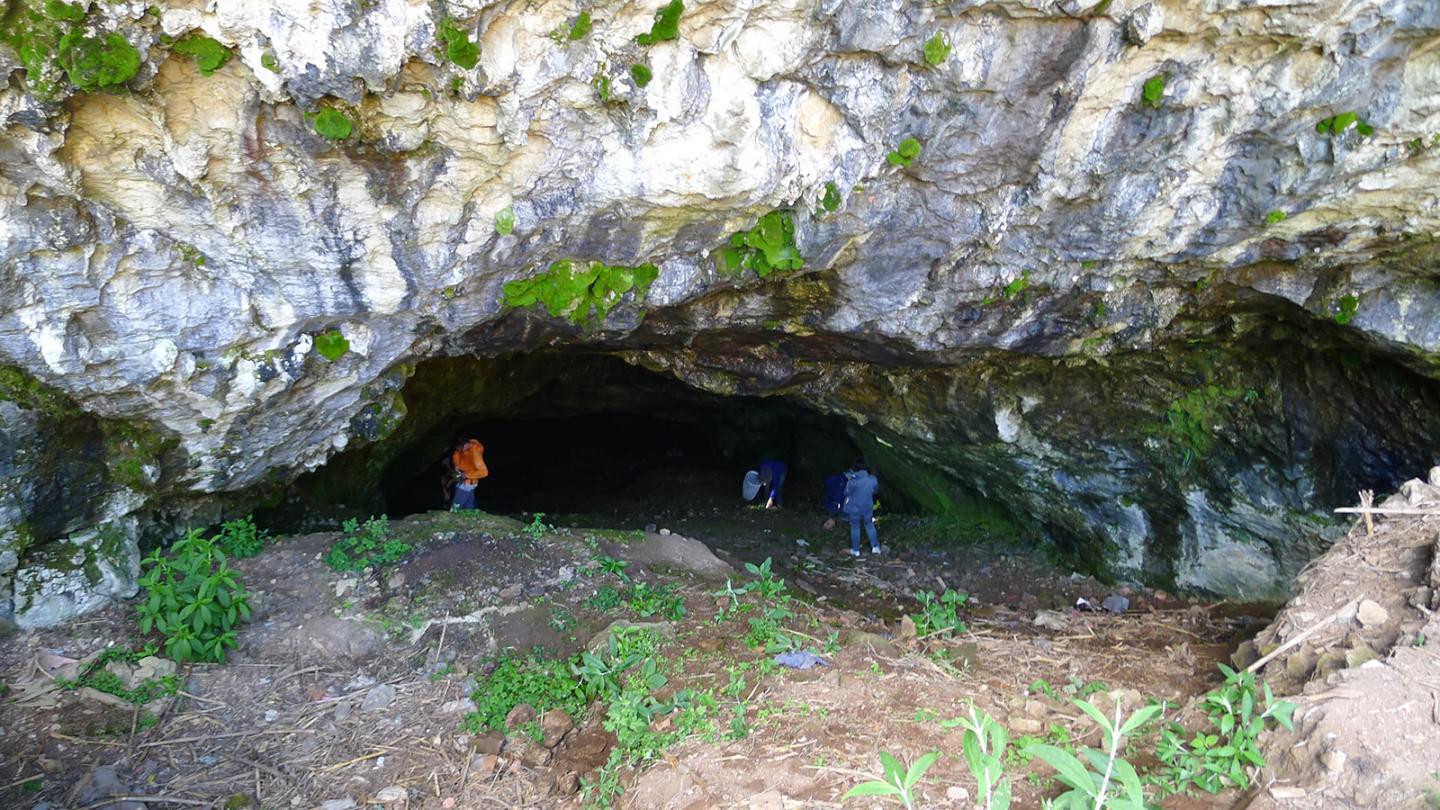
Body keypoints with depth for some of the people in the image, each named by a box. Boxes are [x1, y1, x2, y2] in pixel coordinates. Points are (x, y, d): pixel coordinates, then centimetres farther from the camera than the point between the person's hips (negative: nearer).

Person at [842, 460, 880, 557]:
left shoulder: (852, 482, -29)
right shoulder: (873, 479, -15)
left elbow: (847, 492, -11)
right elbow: (875, 490, 4)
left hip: (854, 509, -3)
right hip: (868, 508, 3)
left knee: (855, 528, 15)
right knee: (870, 526, 24)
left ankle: (856, 550, 26)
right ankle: (875, 547, 31)